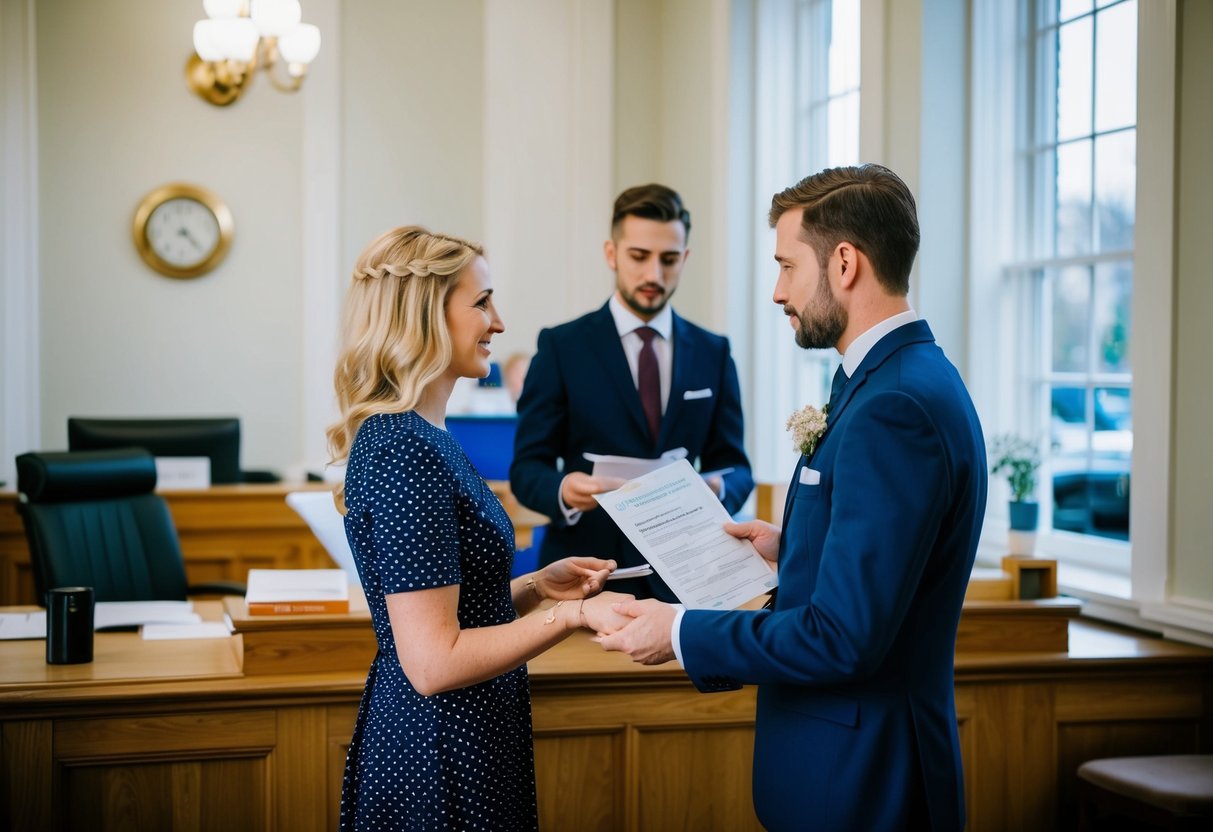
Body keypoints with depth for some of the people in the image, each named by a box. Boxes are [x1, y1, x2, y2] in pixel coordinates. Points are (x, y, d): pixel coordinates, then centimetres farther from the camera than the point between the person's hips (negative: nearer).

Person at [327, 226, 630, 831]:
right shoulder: (403, 452, -22)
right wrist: (575, 613, -20)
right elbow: (433, 661, -24)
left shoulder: (414, 436, 8)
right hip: (441, 754, -10)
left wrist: (536, 586, 5)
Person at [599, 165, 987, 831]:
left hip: (857, 777, -9)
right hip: (870, 757, 9)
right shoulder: (913, 381, 7)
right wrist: (791, 549, 14)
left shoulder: (893, 409, -24)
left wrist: (681, 635, -18)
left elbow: (844, 638, -26)